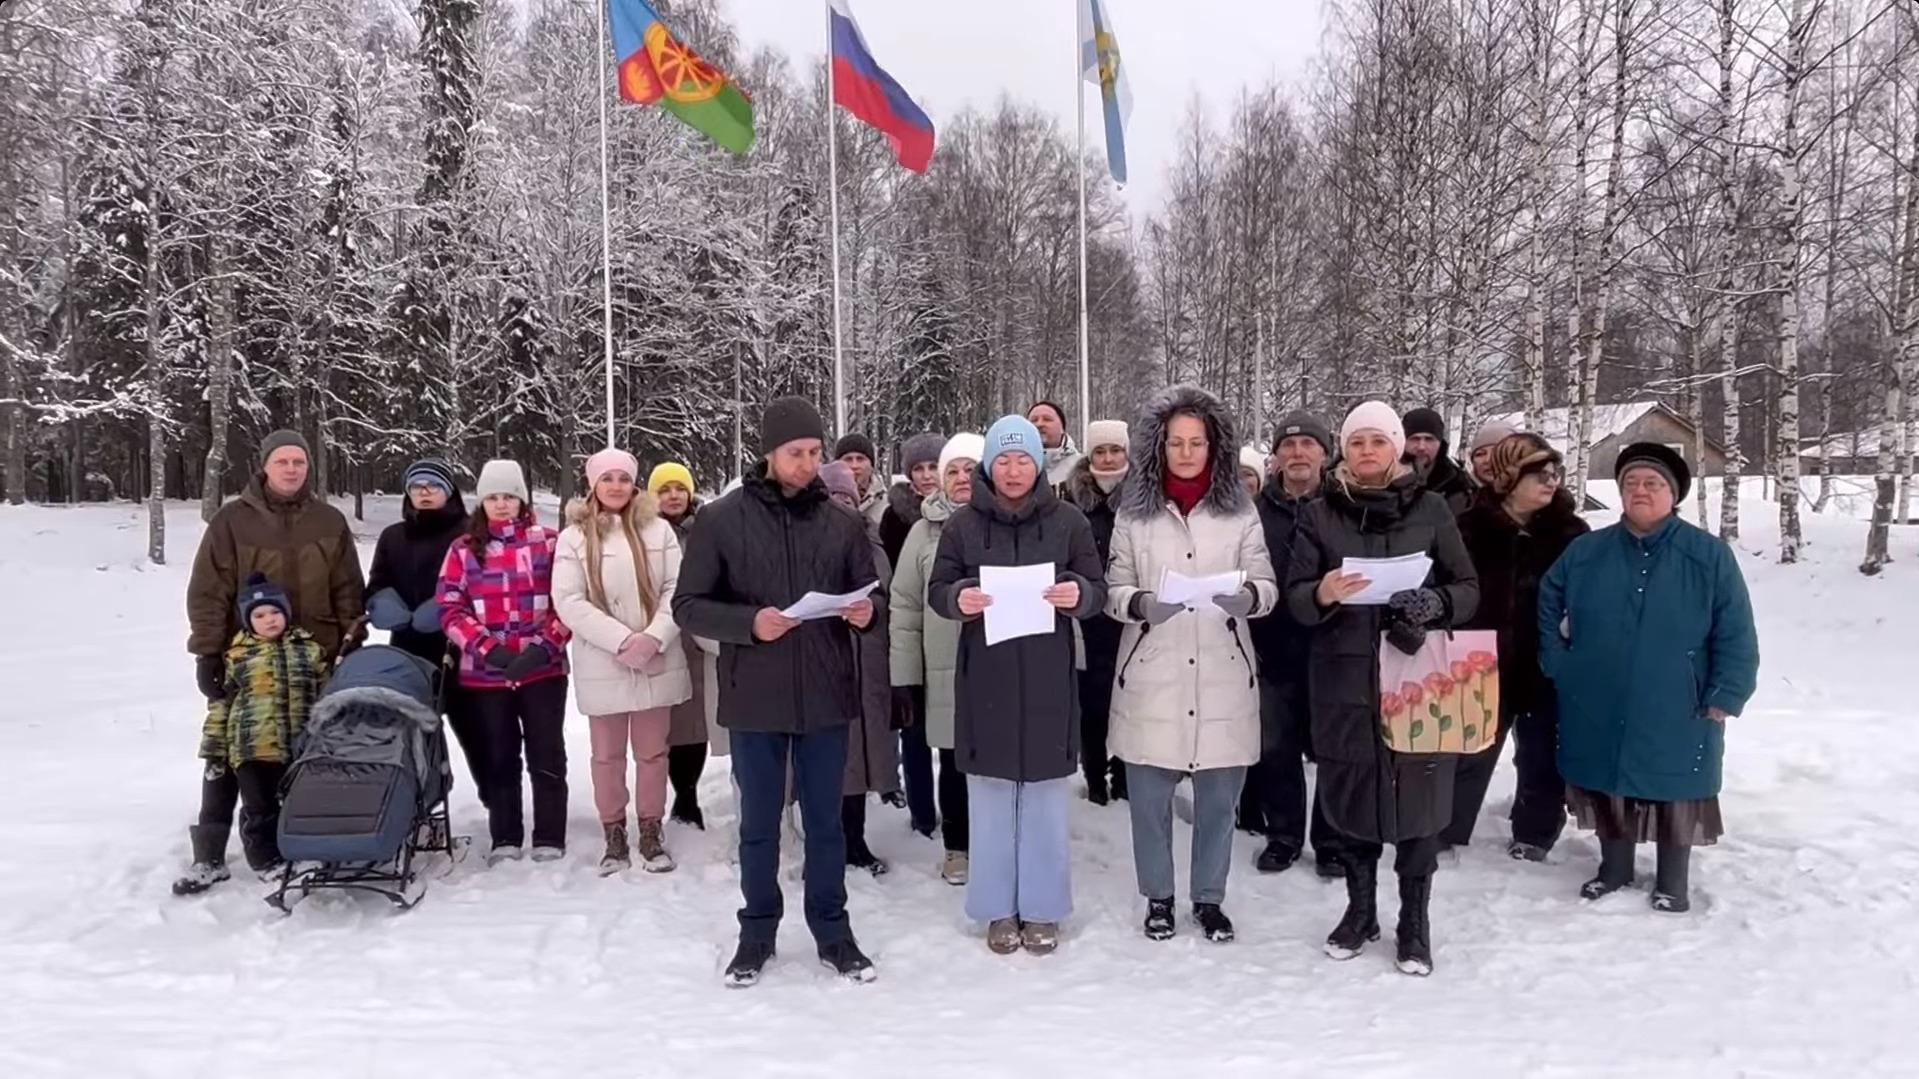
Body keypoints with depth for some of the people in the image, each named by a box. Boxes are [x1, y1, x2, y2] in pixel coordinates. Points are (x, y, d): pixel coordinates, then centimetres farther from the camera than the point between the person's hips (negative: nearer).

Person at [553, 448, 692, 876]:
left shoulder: (658, 529, 2)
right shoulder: (574, 537, -1)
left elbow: (677, 589, -1)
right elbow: (568, 602, -8)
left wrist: (654, 637, -16)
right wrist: (622, 640, -17)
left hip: (657, 661, 1)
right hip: (602, 666, -1)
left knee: (652, 751, 10)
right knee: (607, 755, 10)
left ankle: (651, 833, 23)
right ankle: (614, 836, 23)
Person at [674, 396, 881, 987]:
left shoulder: (841, 522, 2)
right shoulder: (722, 520, -5)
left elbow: (868, 590, 10)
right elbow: (688, 605, -4)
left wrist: (864, 611, -13)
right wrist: (748, 623, -20)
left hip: (825, 696, 2)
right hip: (754, 697, -1)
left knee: (826, 822, 13)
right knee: (759, 824, 13)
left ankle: (833, 931, 29)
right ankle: (757, 933, 30)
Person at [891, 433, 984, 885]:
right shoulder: (924, 531, 4)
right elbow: (904, 606, 5)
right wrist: (907, 674, 2)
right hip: (946, 670, 1)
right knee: (955, 763, 10)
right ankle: (956, 847, 26)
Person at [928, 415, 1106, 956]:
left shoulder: (1069, 521, 1)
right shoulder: (963, 523, 2)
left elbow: (1097, 589, 3)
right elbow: (936, 590, 4)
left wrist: (1078, 594, -20)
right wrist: (958, 598, -19)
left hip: (1048, 678, 0)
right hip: (985, 677, 0)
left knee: (1045, 792, 7)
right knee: (991, 792, 7)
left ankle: (1042, 909, 21)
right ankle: (998, 909, 20)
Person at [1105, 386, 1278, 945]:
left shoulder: (1240, 510, 4)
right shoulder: (1134, 512, 2)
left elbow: (1268, 586, 2)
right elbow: (1112, 591, 1)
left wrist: (1246, 597, -20)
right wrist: (1141, 603, -20)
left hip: (1222, 675, 1)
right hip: (1152, 675, 0)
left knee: (1219, 796, 10)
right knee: (1149, 796, 7)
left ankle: (1209, 898, 28)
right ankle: (1158, 898, 26)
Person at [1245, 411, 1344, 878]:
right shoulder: (1256, 512, 3)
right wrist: (1248, 640, -2)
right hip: (1274, 653, 2)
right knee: (1277, 749, 11)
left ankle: (1333, 840, 23)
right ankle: (1283, 835, 27)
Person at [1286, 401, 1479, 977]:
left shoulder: (1430, 508, 3)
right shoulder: (1320, 515, 5)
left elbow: (1468, 589, 4)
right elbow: (1296, 597, 0)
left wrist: (1434, 604, -17)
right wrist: (1323, 593, -22)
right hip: (1343, 678, 1)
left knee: (1417, 795, 2)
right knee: (1349, 795, 8)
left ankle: (1414, 920, 18)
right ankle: (1360, 909, 27)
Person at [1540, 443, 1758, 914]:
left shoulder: (1710, 556, -7)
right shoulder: (1586, 552, 0)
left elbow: (1736, 636, -7)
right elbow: (1548, 606, 13)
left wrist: (1723, 699, -11)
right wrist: (1557, 664, 5)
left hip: (1676, 716, -2)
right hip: (1599, 712, 2)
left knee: (1676, 796, 11)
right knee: (1608, 792, 15)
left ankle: (1672, 882, 30)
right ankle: (1614, 868, 35)